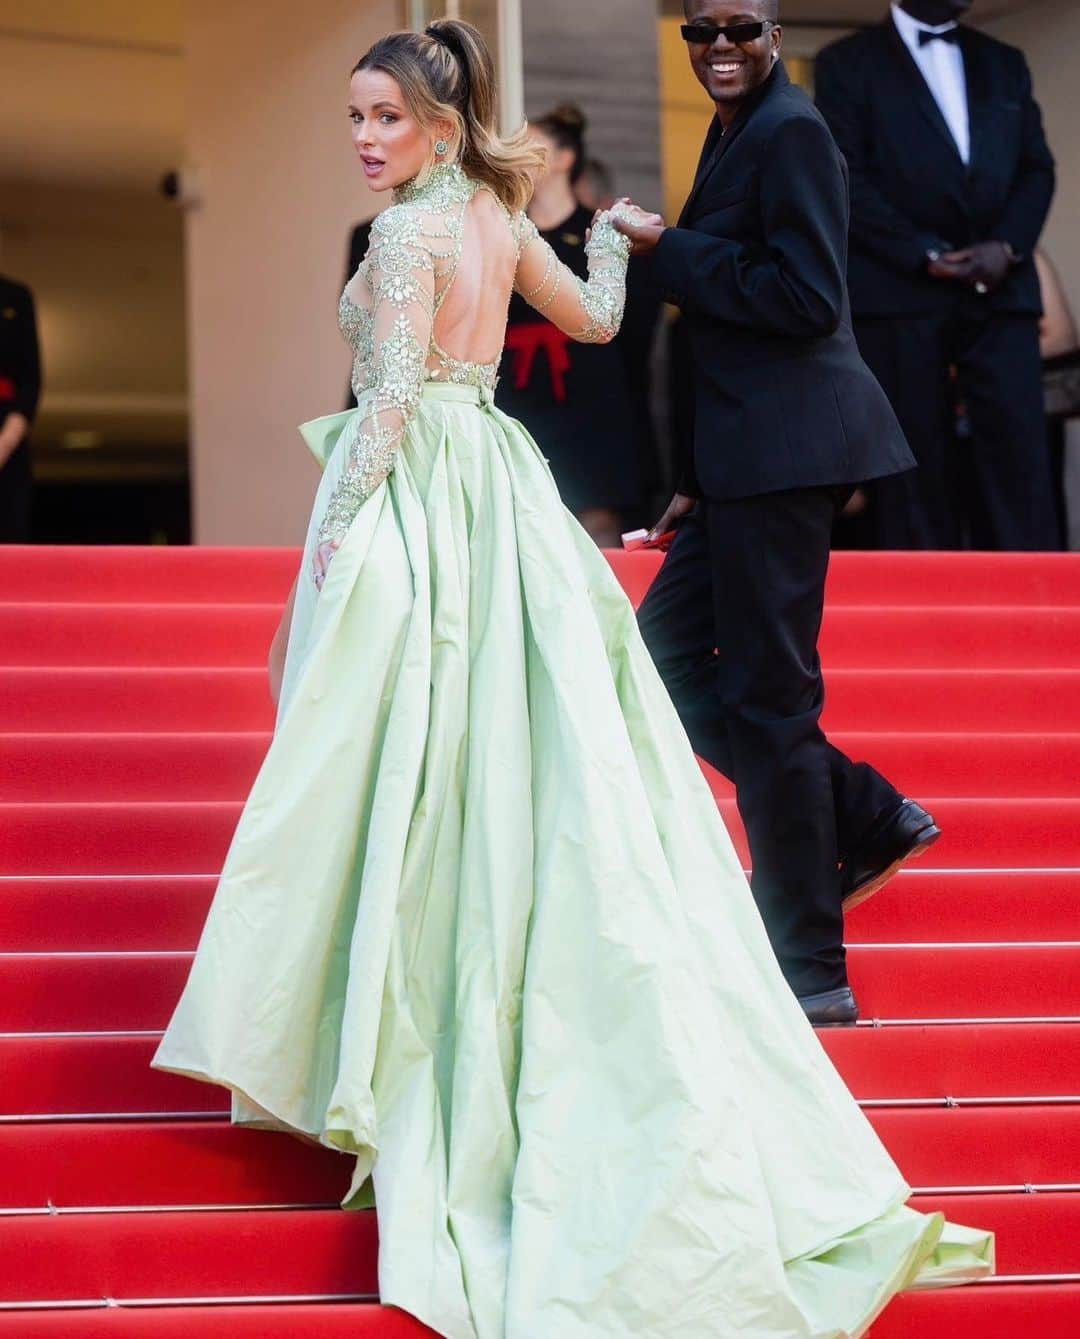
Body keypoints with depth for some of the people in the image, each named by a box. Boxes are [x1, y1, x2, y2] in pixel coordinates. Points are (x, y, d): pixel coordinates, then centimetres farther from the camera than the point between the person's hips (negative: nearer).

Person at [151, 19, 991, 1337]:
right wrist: (610, 232, 44)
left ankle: (381, 1057, -1)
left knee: (405, 759, -4)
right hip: (496, 490, 8)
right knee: (508, 752, 8)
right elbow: (593, 317, 25)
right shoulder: (497, 214, 11)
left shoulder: (410, 232, -13)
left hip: (416, 498, -8)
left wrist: (334, 533, -16)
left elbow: (394, 398, -19)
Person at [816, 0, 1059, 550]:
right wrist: (924, 255, -11)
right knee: (914, 465, -4)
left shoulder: (1004, 63, 20)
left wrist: (1007, 246, -4)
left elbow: (1037, 165, 15)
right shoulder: (847, 63, 6)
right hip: (898, 289, -3)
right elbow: (843, 177, -3)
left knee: (1019, 458, -6)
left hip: (1001, 291, 3)